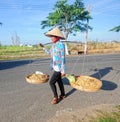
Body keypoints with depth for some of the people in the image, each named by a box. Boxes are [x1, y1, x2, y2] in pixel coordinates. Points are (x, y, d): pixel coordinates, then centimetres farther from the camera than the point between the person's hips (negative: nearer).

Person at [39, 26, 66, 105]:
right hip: (55, 67, 8)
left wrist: (63, 71, -19)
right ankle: (63, 95, 34)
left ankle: (55, 97, 12)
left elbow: (63, 59, -19)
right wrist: (43, 47, 23)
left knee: (52, 82, -5)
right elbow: (50, 53, 25)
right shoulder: (54, 45, 6)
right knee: (59, 81, 18)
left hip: (59, 68, -8)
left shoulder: (61, 45, -18)